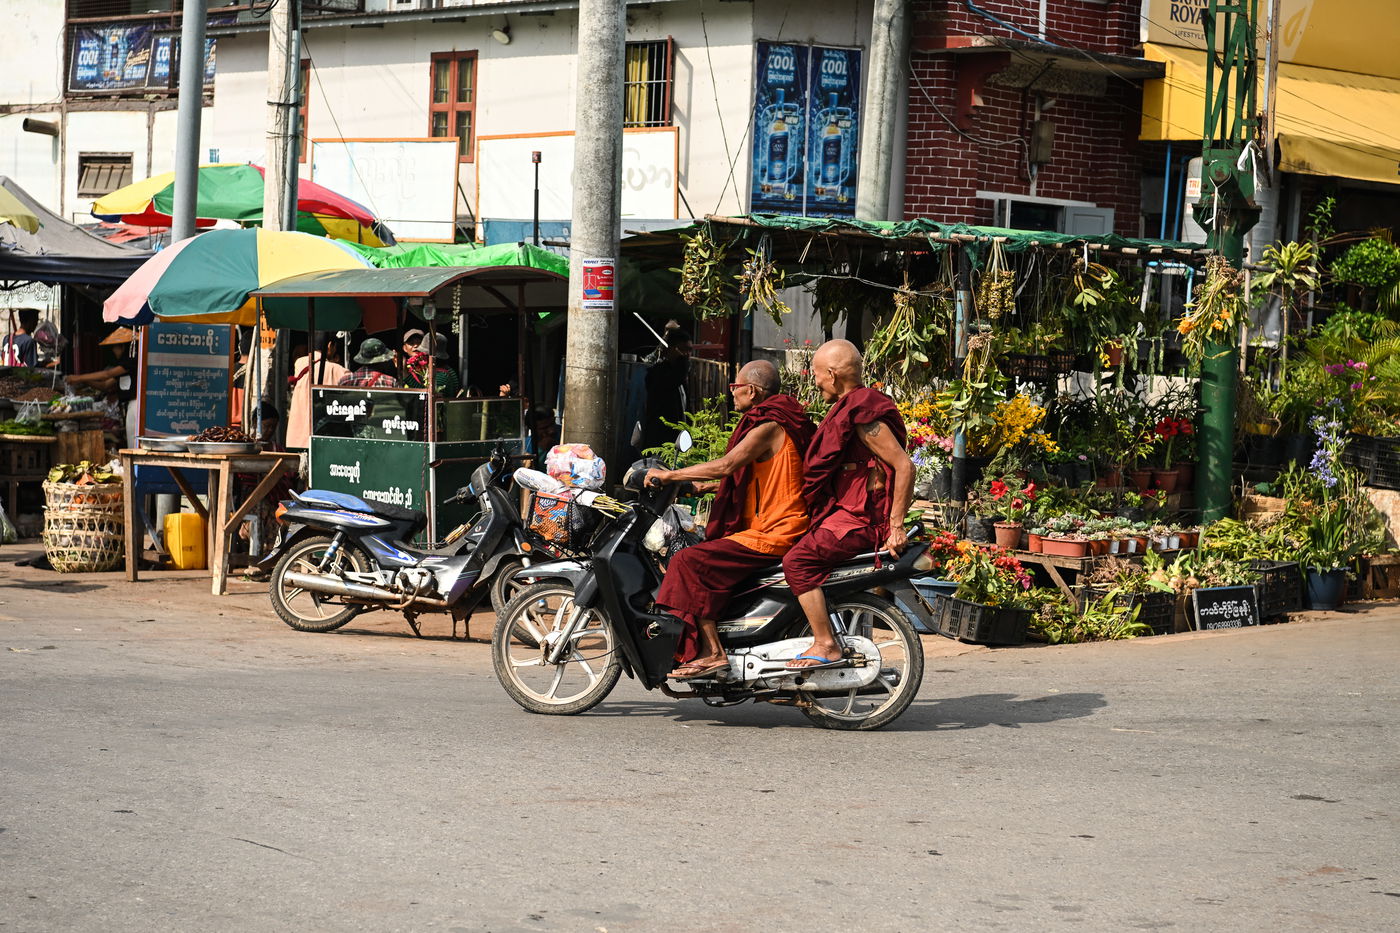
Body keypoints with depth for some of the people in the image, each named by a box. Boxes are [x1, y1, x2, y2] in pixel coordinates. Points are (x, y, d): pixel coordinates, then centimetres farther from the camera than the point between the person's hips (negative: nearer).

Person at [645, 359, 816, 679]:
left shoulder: (769, 427, -13)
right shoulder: (777, 421, 19)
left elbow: (727, 465, -25)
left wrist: (670, 475, -17)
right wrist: (709, 487, 24)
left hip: (772, 535, -11)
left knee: (690, 562, -18)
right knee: (705, 554, 22)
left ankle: (712, 652, -22)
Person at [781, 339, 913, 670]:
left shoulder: (863, 412, -16)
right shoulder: (850, 407, 17)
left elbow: (904, 466, -21)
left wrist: (896, 527, -23)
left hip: (860, 519, -11)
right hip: (846, 511, 11)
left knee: (798, 561, -20)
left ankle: (825, 645, -21)